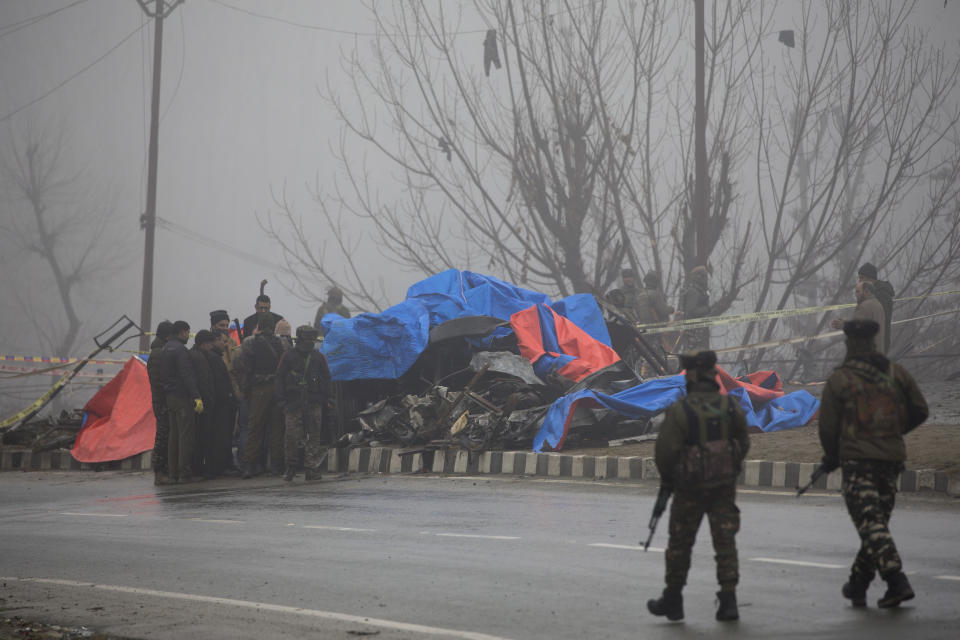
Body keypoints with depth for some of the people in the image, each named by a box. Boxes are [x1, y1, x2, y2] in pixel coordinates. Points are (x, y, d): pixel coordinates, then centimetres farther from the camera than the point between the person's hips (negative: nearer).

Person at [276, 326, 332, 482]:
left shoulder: (318, 357, 11)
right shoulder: (289, 356, 6)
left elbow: (326, 379, 15)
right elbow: (280, 378, 6)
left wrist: (325, 399, 7)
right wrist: (282, 399, -2)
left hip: (314, 403, 2)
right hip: (293, 403, -2)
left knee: (314, 435, 0)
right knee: (292, 435, -8)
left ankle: (311, 469, 4)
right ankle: (290, 466, 7)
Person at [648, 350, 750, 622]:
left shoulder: (680, 410, -17)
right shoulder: (731, 407, -4)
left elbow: (665, 450, -16)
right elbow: (743, 444, 5)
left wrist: (666, 477, 3)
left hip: (690, 487, -3)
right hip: (724, 485, 3)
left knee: (680, 544, 11)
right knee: (725, 542, 5)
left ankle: (672, 601, 22)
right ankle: (728, 600, -3)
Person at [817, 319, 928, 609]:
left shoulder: (838, 380, -5)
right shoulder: (896, 373, 6)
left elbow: (827, 426, -2)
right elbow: (920, 411, 10)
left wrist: (832, 457, 16)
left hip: (857, 459, -5)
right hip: (891, 458, 5)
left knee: (871, 525, -8)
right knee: (877, 522, 15)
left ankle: (897, 582, -22)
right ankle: (857, 586, 24)